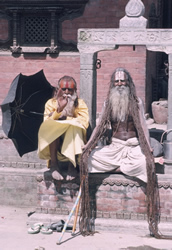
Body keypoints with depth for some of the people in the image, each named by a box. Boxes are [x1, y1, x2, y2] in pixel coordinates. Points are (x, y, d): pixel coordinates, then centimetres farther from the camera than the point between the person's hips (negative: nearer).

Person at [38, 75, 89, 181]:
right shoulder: (51, 103, 6)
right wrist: (58, 110, -23)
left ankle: (72, 165, -28)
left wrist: (64, 121, -13)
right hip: (54, 145, 1)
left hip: (74, 143, -1)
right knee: (52, 128, -28)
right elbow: (47, 123, -9)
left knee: (74, 127, -31)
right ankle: (54, 164, -23)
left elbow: (84, 122, -13)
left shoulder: (80, 104, 4)